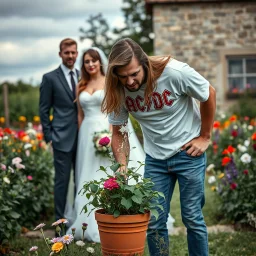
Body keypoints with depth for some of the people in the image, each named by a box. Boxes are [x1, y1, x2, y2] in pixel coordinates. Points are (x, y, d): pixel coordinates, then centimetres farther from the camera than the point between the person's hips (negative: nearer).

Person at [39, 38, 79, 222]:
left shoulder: (83, 76, 11)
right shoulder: (50, 78, -1)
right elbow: (44, 109, -1)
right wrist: (48, 136, -5)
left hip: (83, 137, 4)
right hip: (62, 138, -4)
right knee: (62, 180, 0)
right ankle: (60, 220, 9)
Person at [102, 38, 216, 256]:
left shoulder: (175, 72, -24)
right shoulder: (119, 91, -12)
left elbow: (209, 95, -9)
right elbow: (118, 132, -1)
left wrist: (204, 137, -5)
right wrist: (122, 165, -16)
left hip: (188, 152, -3)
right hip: (155, 158, 4)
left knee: (192, 218, 1)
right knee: (154, 222, 4)